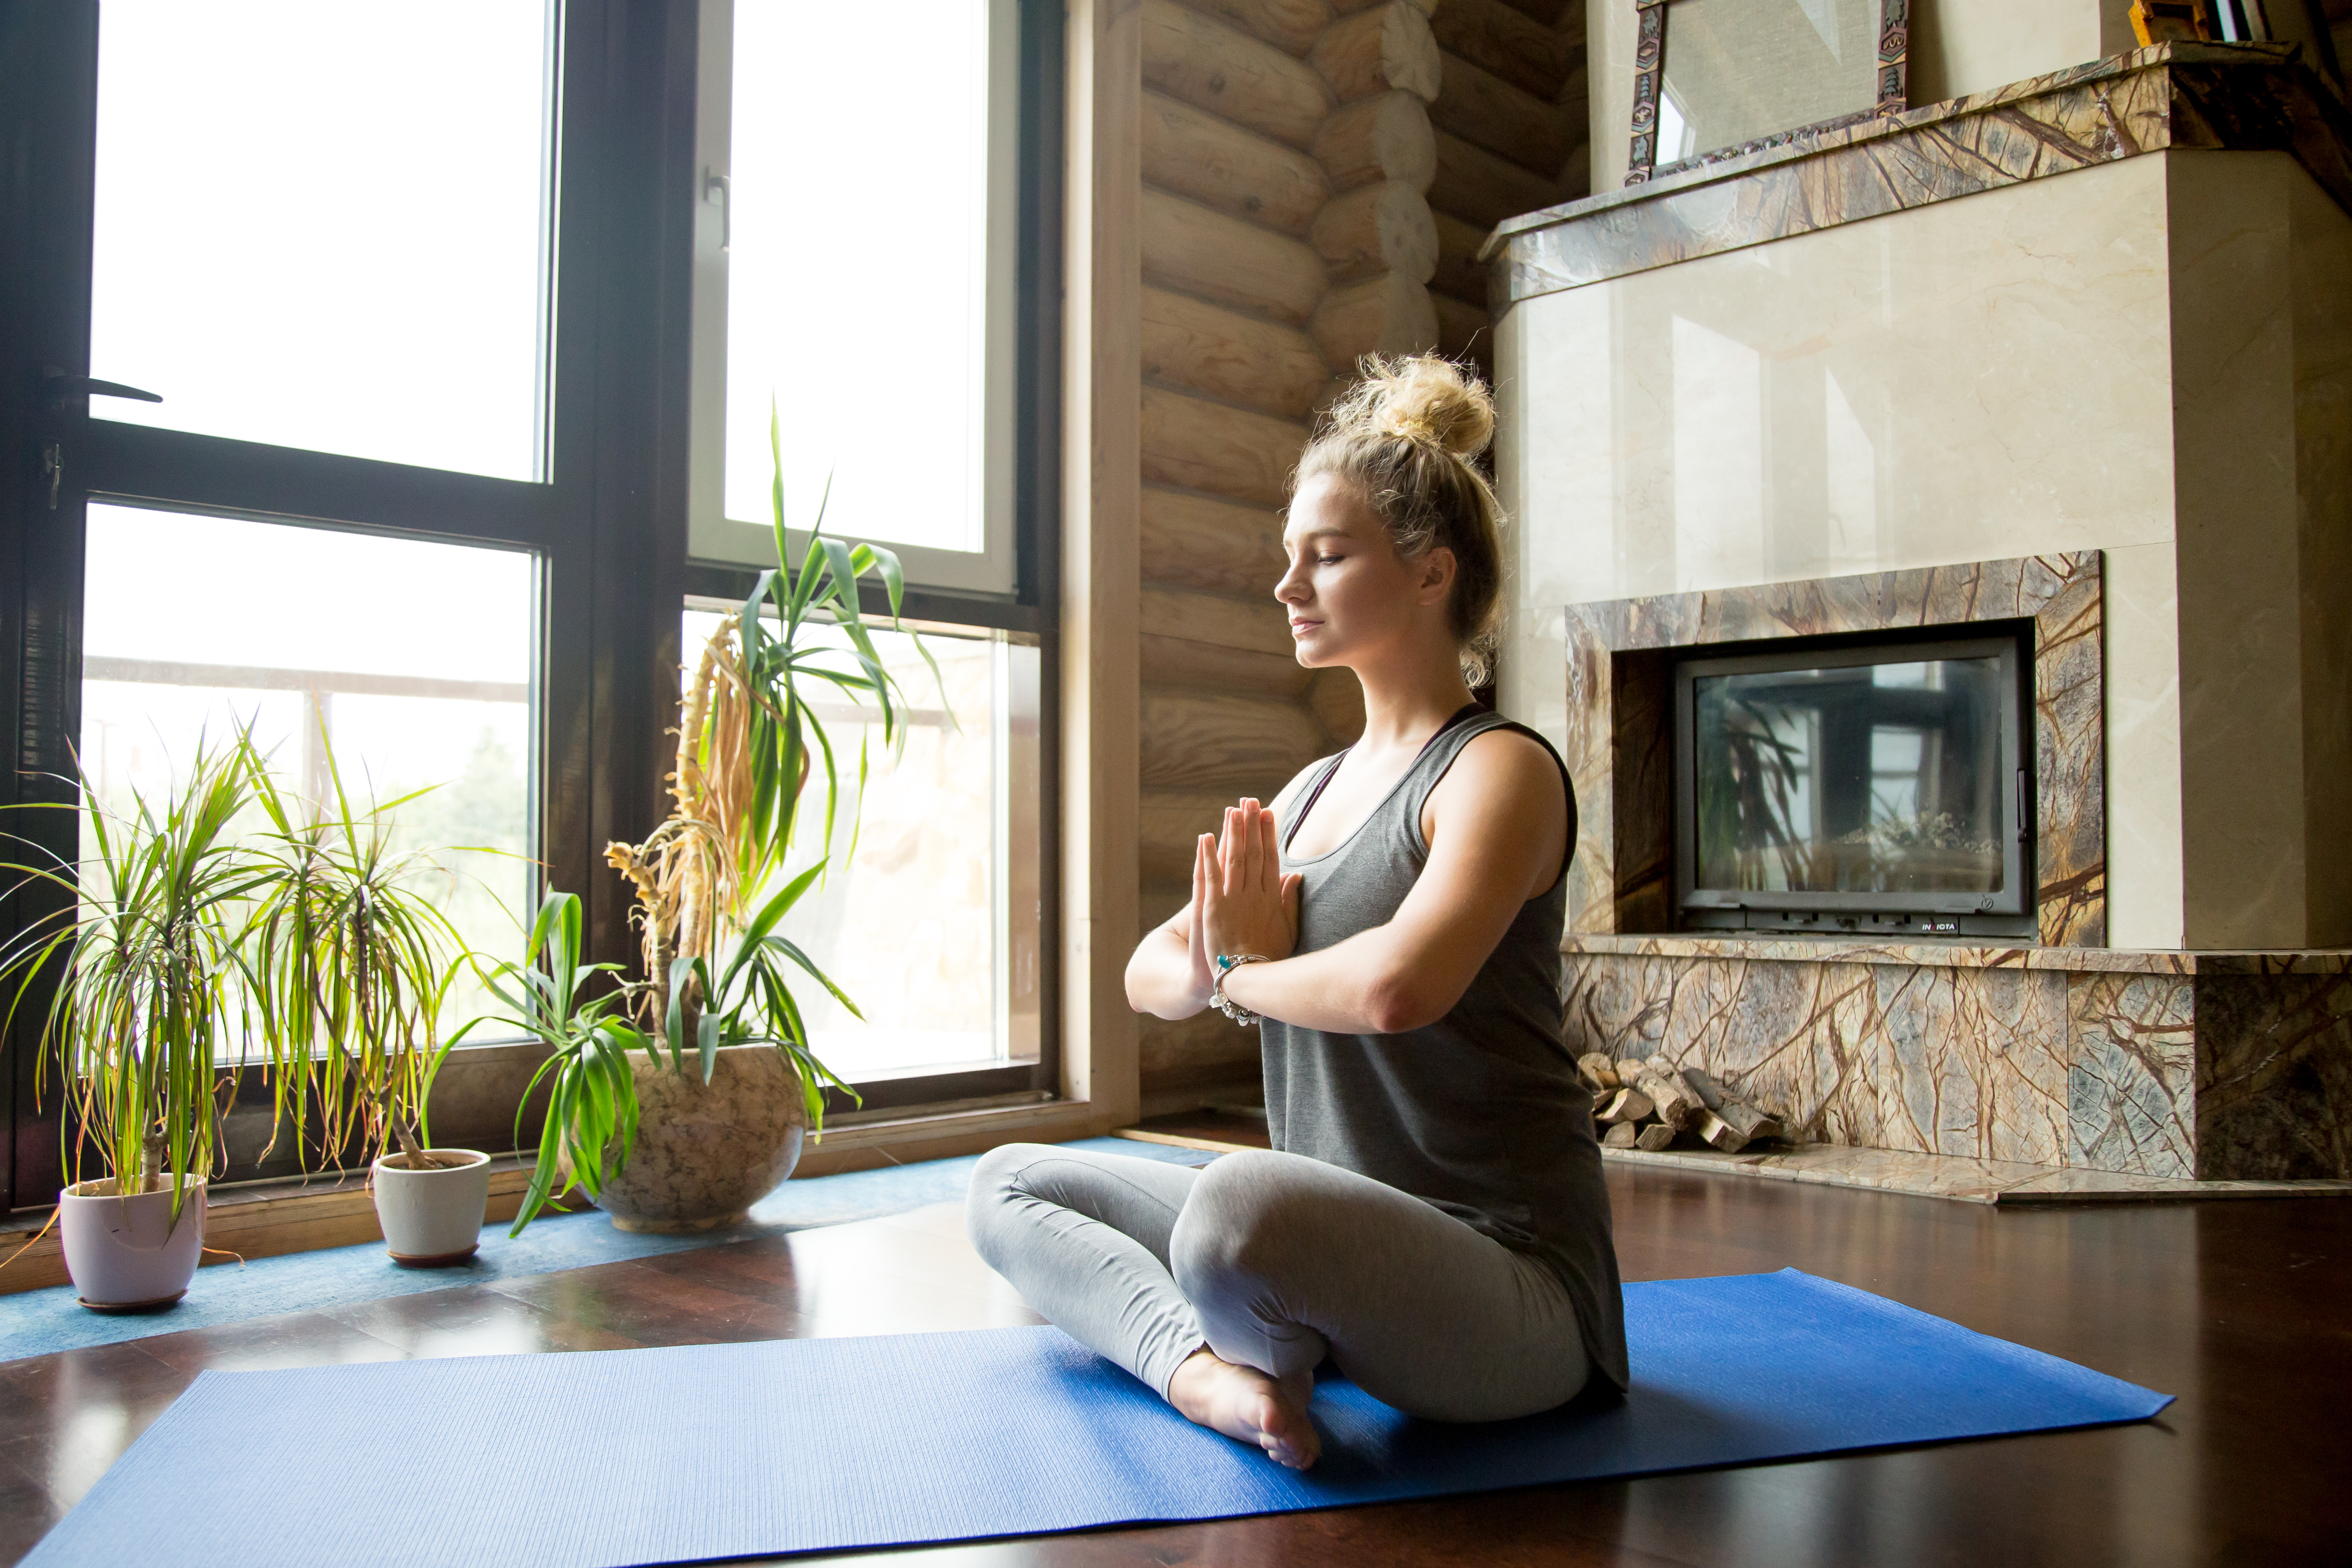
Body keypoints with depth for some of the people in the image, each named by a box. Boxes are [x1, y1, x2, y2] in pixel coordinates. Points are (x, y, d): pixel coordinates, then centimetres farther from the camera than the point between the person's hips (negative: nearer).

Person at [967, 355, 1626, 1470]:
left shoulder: (1500, 770, -11)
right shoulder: (1313, 789, 14)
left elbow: (1397, 985, -31)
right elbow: (1151, 974, 14)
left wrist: (1247, 974, -10)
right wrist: (1205, 969, -11)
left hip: (1505, 1281, -9)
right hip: (1339, 1239, 9)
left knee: (1244, 1202, -40)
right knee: (1010, 1185, 9)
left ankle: (1259, 1353, -6)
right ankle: (1205, 1367, -15)